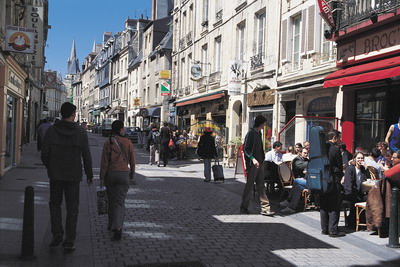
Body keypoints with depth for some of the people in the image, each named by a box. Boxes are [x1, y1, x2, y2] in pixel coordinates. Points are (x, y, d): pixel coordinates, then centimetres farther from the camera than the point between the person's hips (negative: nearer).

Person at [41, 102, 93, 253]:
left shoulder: (51, 130, -4)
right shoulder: (81, 132, -6)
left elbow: (44, 153, -2)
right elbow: (86, 157, -4)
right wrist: (89, 175, 8)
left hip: (55, 175, 1)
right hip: (73, 176, -1)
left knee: (55, 204, 21)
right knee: (72, 208, 7)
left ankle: (57, 233, 6)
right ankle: (69, 243, 6)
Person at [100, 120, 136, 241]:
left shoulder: (108, 143, -6)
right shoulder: (128, 143, -4)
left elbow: (104, 162, -7)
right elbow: (132, 161, 2)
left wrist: (101, 178, -1)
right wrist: (131, 175, 17)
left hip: (110, 174, 1)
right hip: (124, 174, 0)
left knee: (111, 200, 15)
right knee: (120, 202, 2)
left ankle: (112, 225, 27)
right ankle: (117, 227, -12)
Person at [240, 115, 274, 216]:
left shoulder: (259, 133, 15)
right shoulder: (251, 133, -11)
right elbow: (245, 149, -16)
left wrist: (261, 160, 16)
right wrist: (253, 159, -26)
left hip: (259, 163, 8)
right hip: (252, 164, -8)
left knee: (261, 186, 6)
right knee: (249, 186, 0)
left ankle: (265, 208, 5)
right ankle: (244, 207, 11)